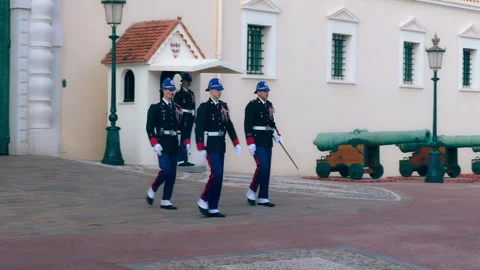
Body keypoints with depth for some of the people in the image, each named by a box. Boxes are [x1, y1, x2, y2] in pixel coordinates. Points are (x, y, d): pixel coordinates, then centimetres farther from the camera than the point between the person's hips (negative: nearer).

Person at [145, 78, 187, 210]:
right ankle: (152, 190, 8)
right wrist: (155, 144, -18)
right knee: (166, 170, -16)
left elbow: (182, 127, 18)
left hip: (174, 145, 6)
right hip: (162, 144, -6)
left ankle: (165, 201, 11)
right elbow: (149, 127, -9)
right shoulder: (155, 107, -3)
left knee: (172, 174, 4)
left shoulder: (177, 108, 13)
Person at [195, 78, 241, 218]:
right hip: (210, 144, -7)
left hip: (221, 144, 7)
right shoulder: (204, 107, -8)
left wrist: (236, 143, 5)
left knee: (218, 176, 6)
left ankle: (212, 208, 11)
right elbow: (199, 129, -13)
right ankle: (203, 200, 1)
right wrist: (201, 149, -18)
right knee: (217, 174, -15)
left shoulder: (224, 106, 11)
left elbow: (229, 125, 11)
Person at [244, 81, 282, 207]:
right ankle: (252, 191, 1)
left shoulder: (269, 105, 13)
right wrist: (250, 143, -20)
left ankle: (263, 198, 10)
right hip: (257, 141, -7)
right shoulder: (252, 105, -8)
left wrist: (277, 135, 8)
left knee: (267, 169, 6)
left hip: (268, 141, 7)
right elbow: (247, 125, -14)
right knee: (262, 166, -16)